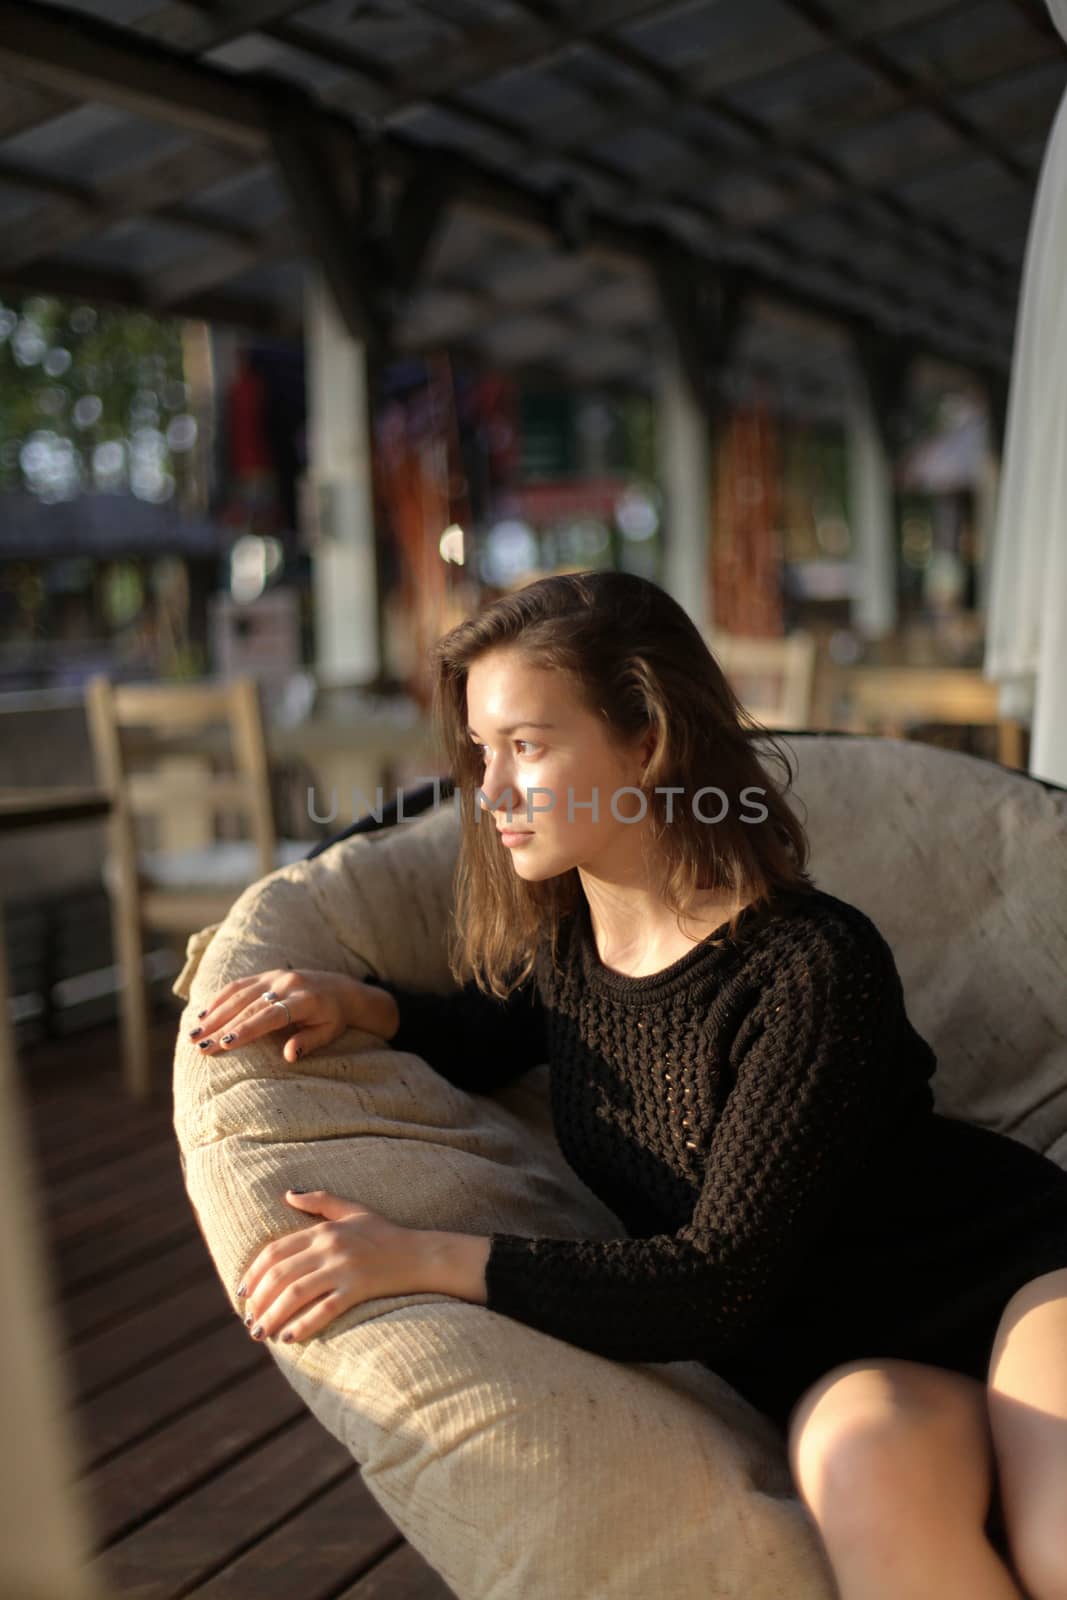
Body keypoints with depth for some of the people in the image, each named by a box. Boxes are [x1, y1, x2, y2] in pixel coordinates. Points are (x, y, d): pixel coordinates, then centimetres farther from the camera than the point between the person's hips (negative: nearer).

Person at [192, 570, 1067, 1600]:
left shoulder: (812, 969, -23)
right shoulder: (557, 944, -4)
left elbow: (720, 1281, -24)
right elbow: (487, 1042, 18)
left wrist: (424, 1260, -26)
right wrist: (361, 1004, -4)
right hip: (838, 1364, 4)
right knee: (870, 1458, -33)